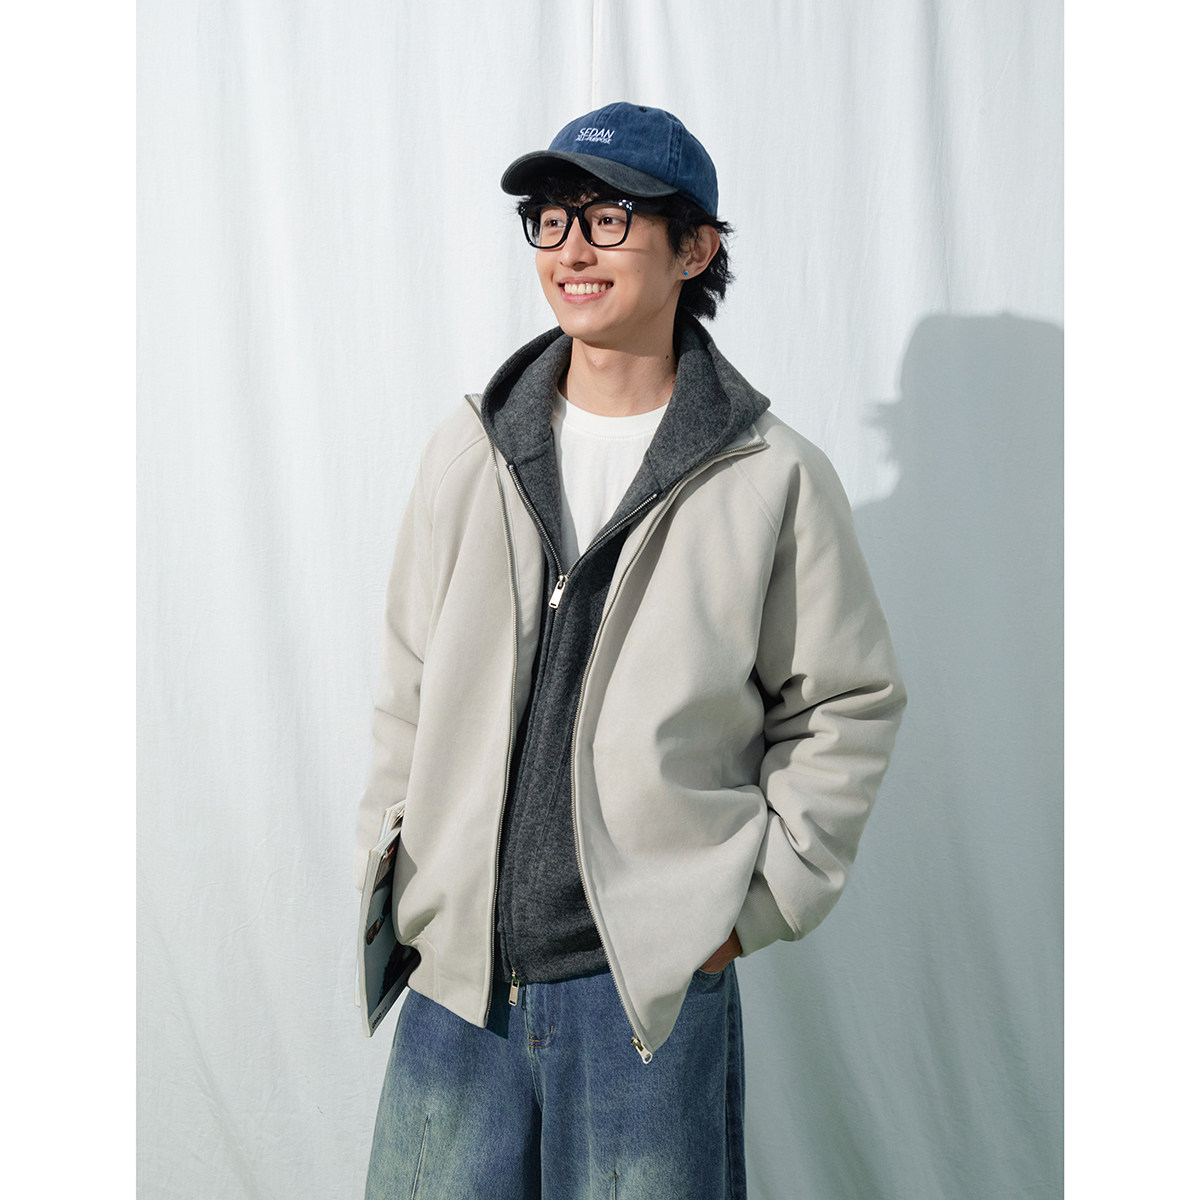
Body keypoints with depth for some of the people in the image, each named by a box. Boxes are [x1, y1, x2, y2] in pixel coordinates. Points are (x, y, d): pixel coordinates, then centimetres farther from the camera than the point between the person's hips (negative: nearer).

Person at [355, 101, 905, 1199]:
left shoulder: (775, 478, -6)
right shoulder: (469, 452, 4)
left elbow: (848, 704, 1)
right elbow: (411, 687, 11)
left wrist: (755, 903, -3)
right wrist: (396, 869, 7)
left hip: (652, 984, -3)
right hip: (454, 970, 3)